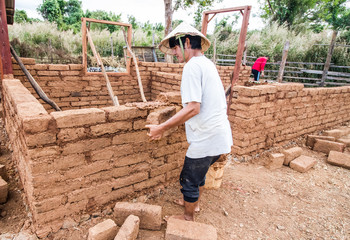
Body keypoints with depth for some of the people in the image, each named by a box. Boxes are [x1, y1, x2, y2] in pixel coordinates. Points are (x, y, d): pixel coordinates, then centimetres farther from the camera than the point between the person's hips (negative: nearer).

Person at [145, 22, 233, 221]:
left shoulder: (193, 66, -16)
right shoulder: (210, 65, 14)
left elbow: (193, 108, -25)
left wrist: (162, 128, -18)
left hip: (206, 139, -9)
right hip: (221, 136, 9)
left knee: (189, 180, 11)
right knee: (198, 172, 28)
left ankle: (189, 218, 33)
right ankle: (195, 203, 50)